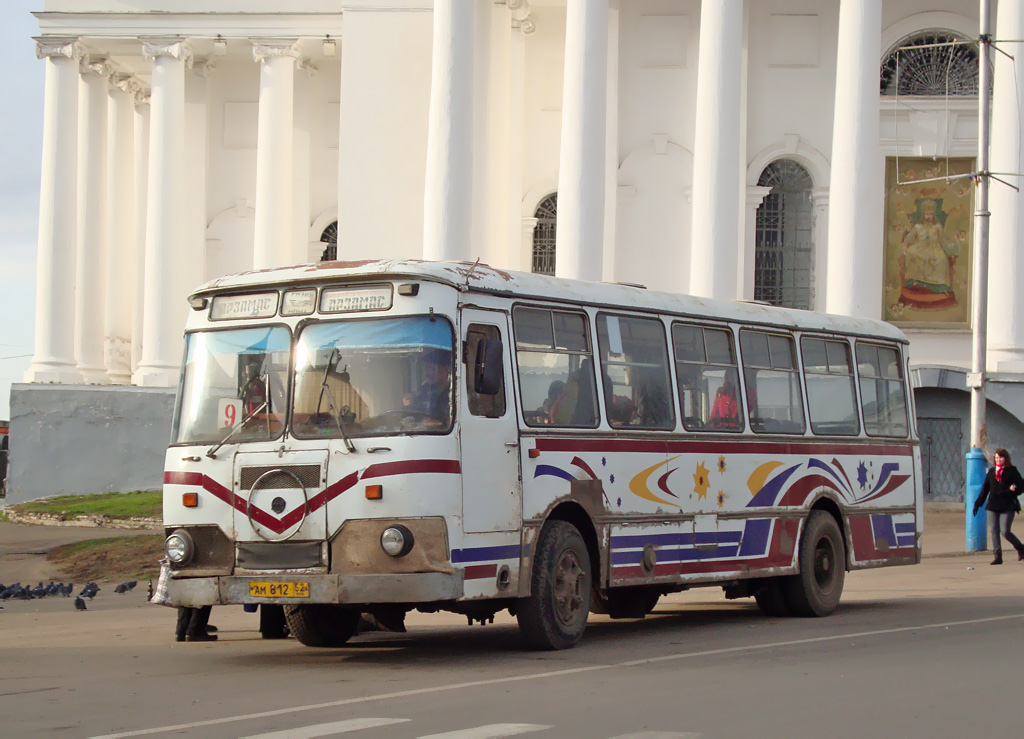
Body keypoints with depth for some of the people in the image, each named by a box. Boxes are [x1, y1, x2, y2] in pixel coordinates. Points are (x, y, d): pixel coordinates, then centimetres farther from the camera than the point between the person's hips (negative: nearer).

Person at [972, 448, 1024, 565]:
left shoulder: (1012, 471, -1)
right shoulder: (992, 471, 11)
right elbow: (985, 488, 15)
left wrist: (1011, 491, -19)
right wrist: (978, 503, 12)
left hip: (1007, 506, -4)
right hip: (993, 506, 4)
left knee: (1005, 531, -10)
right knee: (994, 531, -1)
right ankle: (997, 556, 4)